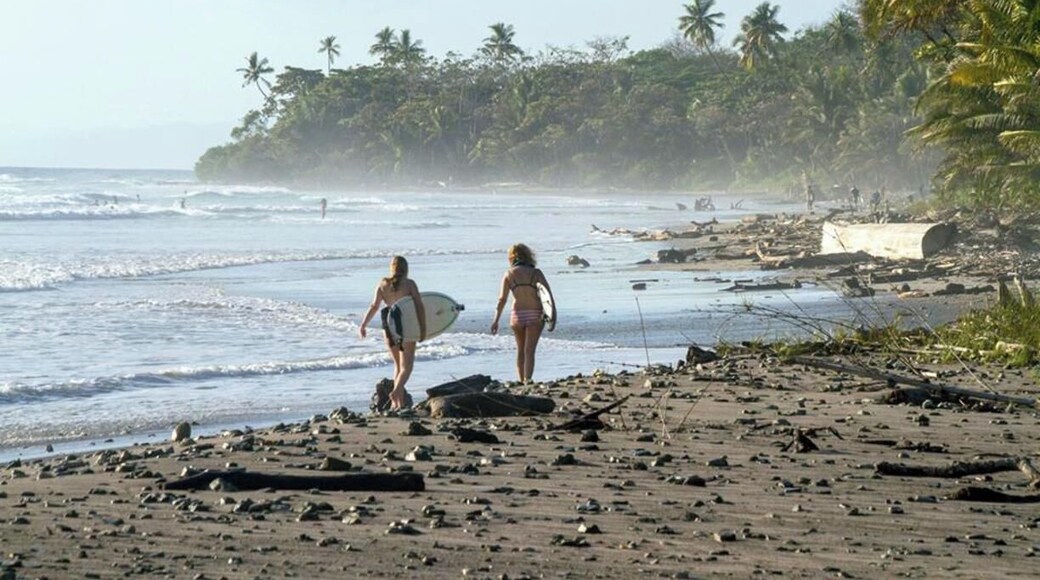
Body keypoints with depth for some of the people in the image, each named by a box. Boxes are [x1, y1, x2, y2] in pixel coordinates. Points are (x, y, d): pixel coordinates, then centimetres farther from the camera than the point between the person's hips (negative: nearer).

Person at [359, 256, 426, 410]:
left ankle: (399, 401, 14)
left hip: (388, 326, 4)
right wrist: (423, 329, -7)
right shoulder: (409, 284, -4)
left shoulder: (382, 284, 4)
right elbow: (419, 306, -9)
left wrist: (363, 325, -3)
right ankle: (396, 391, -25)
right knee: (406, 367, 0)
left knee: (398, 365, 18)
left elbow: (374, 306, -4)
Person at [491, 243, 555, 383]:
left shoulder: (509, 274, 2)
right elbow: (548, 292, -11)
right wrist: (549, 311, -8)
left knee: (520, 350, 19)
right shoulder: (535, 273, 0)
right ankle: (527, 381, -19)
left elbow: (502, 299, -4)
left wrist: (496, 320, -3)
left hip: (517, 315, 2)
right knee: (529, 351, -5)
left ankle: (522, 382, 22)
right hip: (535, 315, -2)